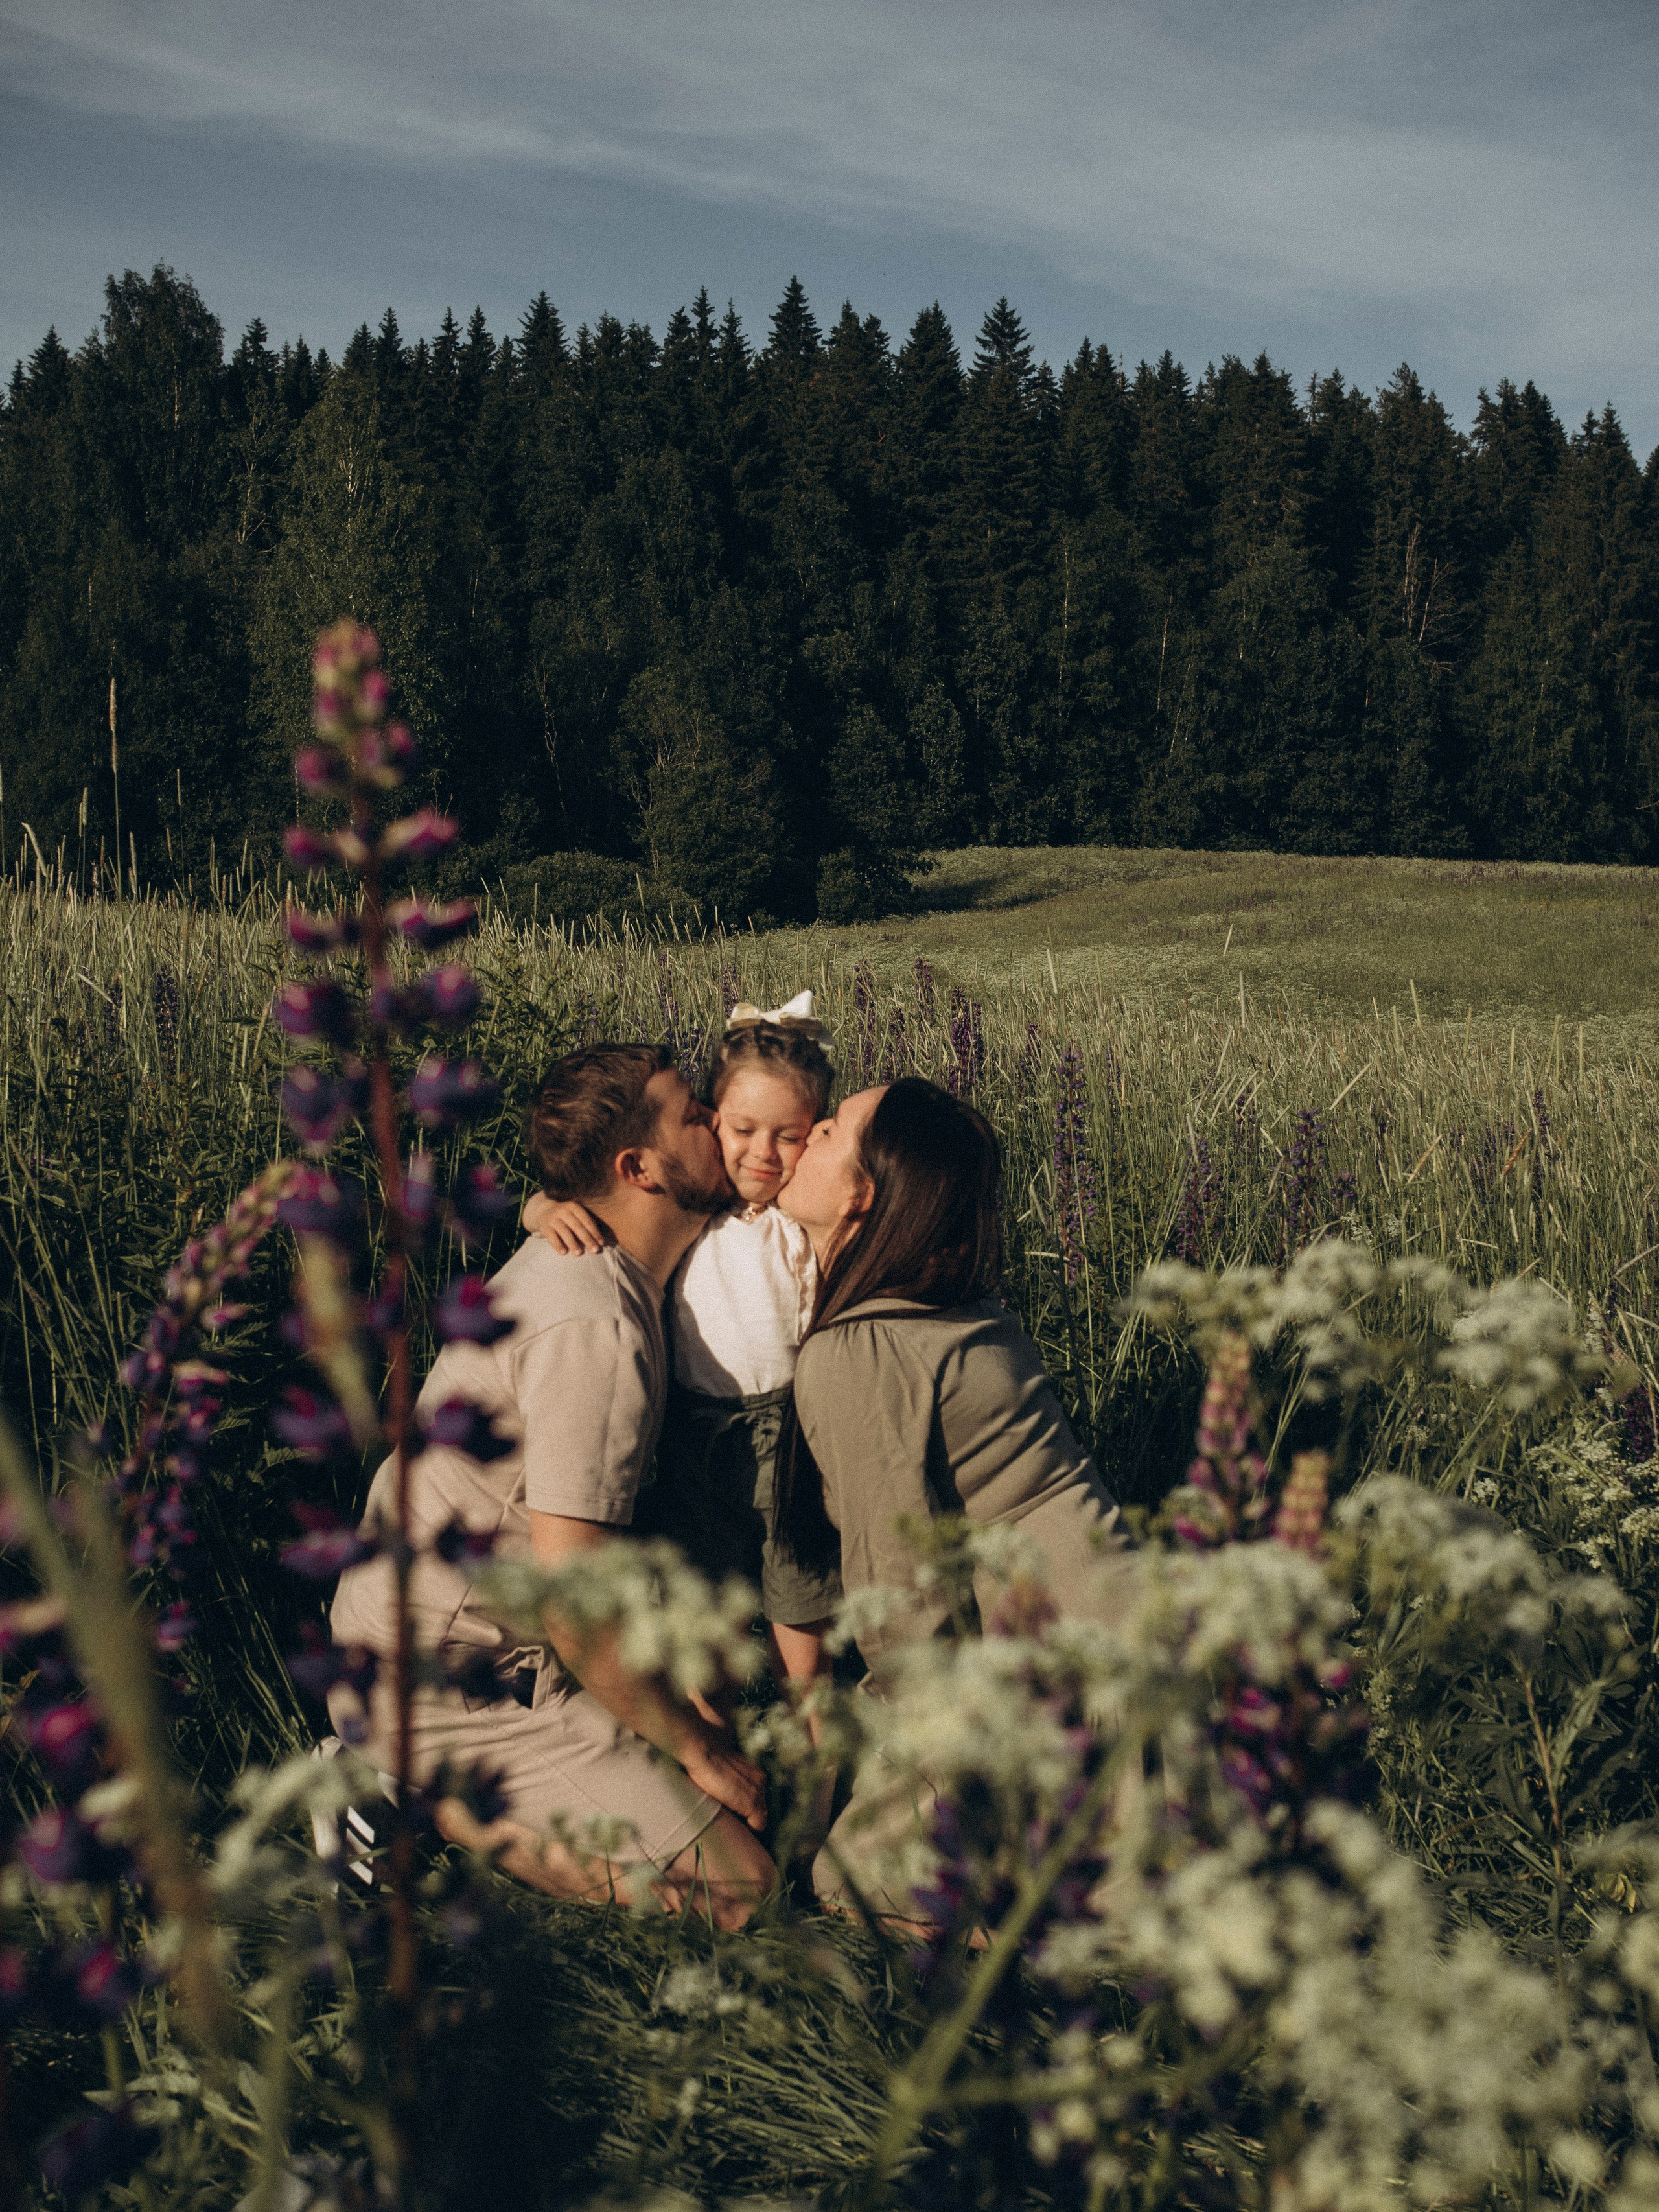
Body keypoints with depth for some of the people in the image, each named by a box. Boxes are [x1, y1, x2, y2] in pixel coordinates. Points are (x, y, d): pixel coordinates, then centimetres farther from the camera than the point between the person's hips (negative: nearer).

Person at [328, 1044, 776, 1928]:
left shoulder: (570, 1258, 7)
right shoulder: (596, 1328, -25)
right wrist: (695, 1747, -13)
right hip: (441, 1684, -10)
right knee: (736, 1886, -10)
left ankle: (405, 1778, 11)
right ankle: (418, 1796, -4)